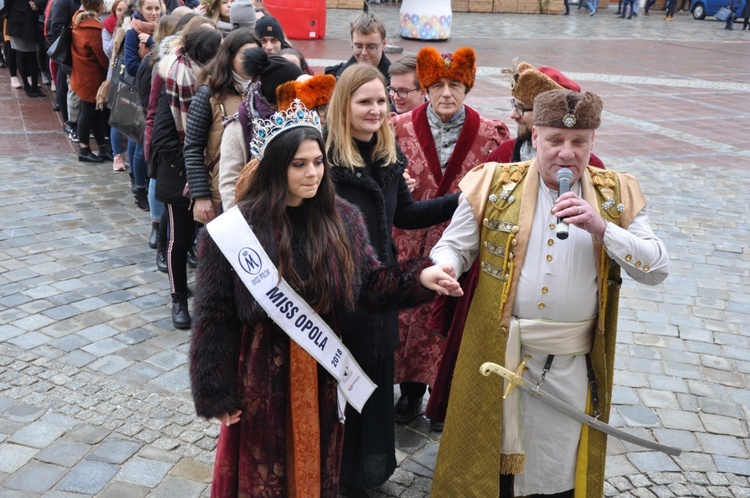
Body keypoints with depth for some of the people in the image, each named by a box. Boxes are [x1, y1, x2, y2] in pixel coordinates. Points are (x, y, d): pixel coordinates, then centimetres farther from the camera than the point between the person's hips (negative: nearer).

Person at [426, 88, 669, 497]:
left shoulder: (617, 196, 1)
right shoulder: (495, 185, -2)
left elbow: (657, 269, -5)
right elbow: (454, 247, 3)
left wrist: (601, 228, -19)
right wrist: (444, 267, -20)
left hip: (573, 367, 1)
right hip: (498, 357, -1)